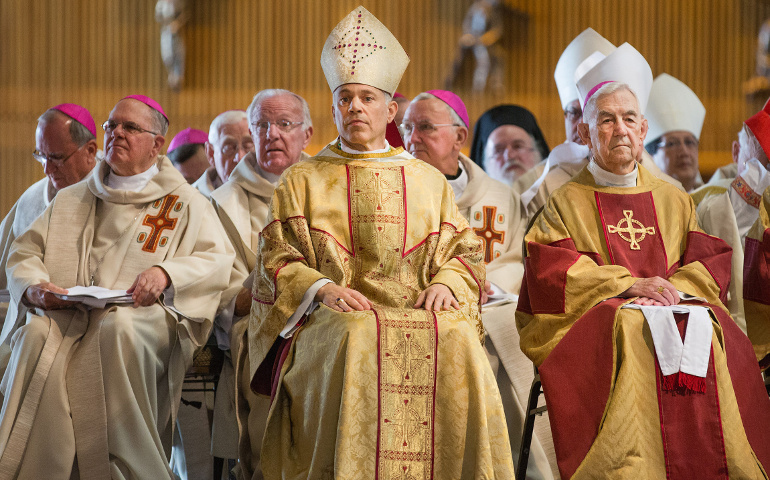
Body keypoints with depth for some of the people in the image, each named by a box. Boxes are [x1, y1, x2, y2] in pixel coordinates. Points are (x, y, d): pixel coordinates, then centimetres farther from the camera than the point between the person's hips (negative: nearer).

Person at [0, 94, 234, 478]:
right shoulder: (72, 201, 29)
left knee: (118, 329, -39)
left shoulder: (184, 202, 19)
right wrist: (33, 286, -2)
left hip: (145, 312, -2)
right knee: (37, 335, -33)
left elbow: (219, 260, 5)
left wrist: (166, 273, -14)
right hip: (68, 313, 3)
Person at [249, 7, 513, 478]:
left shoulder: (429, 181, 23)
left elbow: (463, 250, 17)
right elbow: (276, 261, 9)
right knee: (359, 336, -37)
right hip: (332, 315, -1)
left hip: (418, 308, 2)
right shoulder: (303, 181, 18)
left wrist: (445, 282, -6)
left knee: (457, 337, -32)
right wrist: (322, 288, -11)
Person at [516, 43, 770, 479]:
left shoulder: (675, 202, 22)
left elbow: (710, 266, 12)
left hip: (677, 308, 3)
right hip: (594, 319, -2)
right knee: (631, 329, -37)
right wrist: (628, 284, -12)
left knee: (708, 330, -31)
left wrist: (673, 286, -11)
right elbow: (552, 272, -2)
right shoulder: (566, 203, 14)